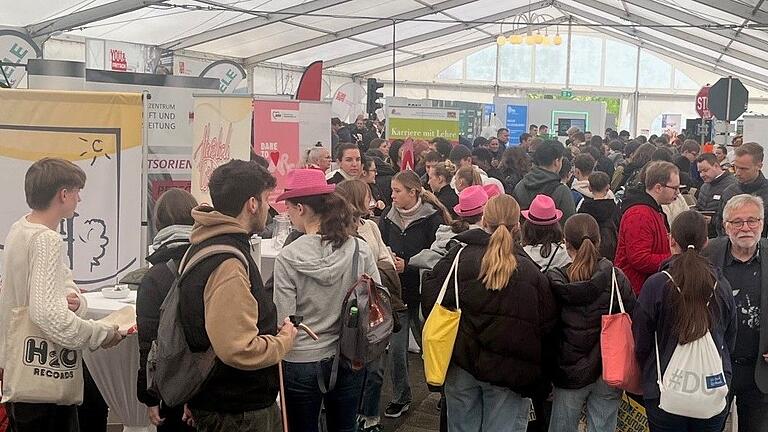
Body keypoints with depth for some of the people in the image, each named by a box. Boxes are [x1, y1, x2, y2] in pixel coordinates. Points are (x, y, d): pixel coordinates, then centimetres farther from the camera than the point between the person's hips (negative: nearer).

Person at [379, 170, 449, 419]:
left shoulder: (431, 219, -12)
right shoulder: (388, 217, 2)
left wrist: (407, 266, -20)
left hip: (423, 293, -3)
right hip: (396, 293, 4)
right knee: (396, 348, 5)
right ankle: (400, 398, 22)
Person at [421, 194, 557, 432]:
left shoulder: (457, 257, -8)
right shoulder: (530, 271, -7)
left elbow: (431, 301, -4)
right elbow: (547, 324, -3)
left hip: (462, 364, 1)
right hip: (509, 371, -1)